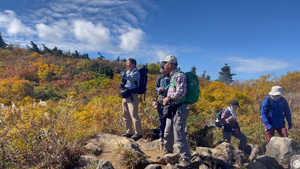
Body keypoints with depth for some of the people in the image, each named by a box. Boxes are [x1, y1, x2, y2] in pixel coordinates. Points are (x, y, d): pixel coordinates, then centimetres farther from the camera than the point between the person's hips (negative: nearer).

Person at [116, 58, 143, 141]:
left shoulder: (136, 73, -8)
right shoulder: (127, 72, 16)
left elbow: (130, 78, -28)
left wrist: (121, 72, -24)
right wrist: (121, 85, 3)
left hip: (132, 96, -9)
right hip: (125, 95, 9)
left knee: (133, 114, -10)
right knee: (126, 115, 12)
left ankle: (138, 133, 0)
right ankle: (129, 132, 23)